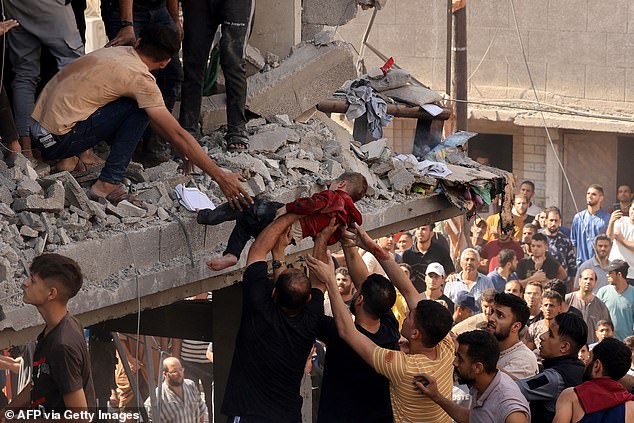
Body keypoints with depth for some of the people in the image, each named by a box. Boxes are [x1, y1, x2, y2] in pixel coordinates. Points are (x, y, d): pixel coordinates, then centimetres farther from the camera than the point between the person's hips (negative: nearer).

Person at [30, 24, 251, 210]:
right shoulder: (140, 78, -12)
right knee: (138, 109, -9)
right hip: (57, 141, -8)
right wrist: (221, 178, -10)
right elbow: (177, 135, -12)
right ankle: (108, 185, -9)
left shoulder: (114, 52, 14)